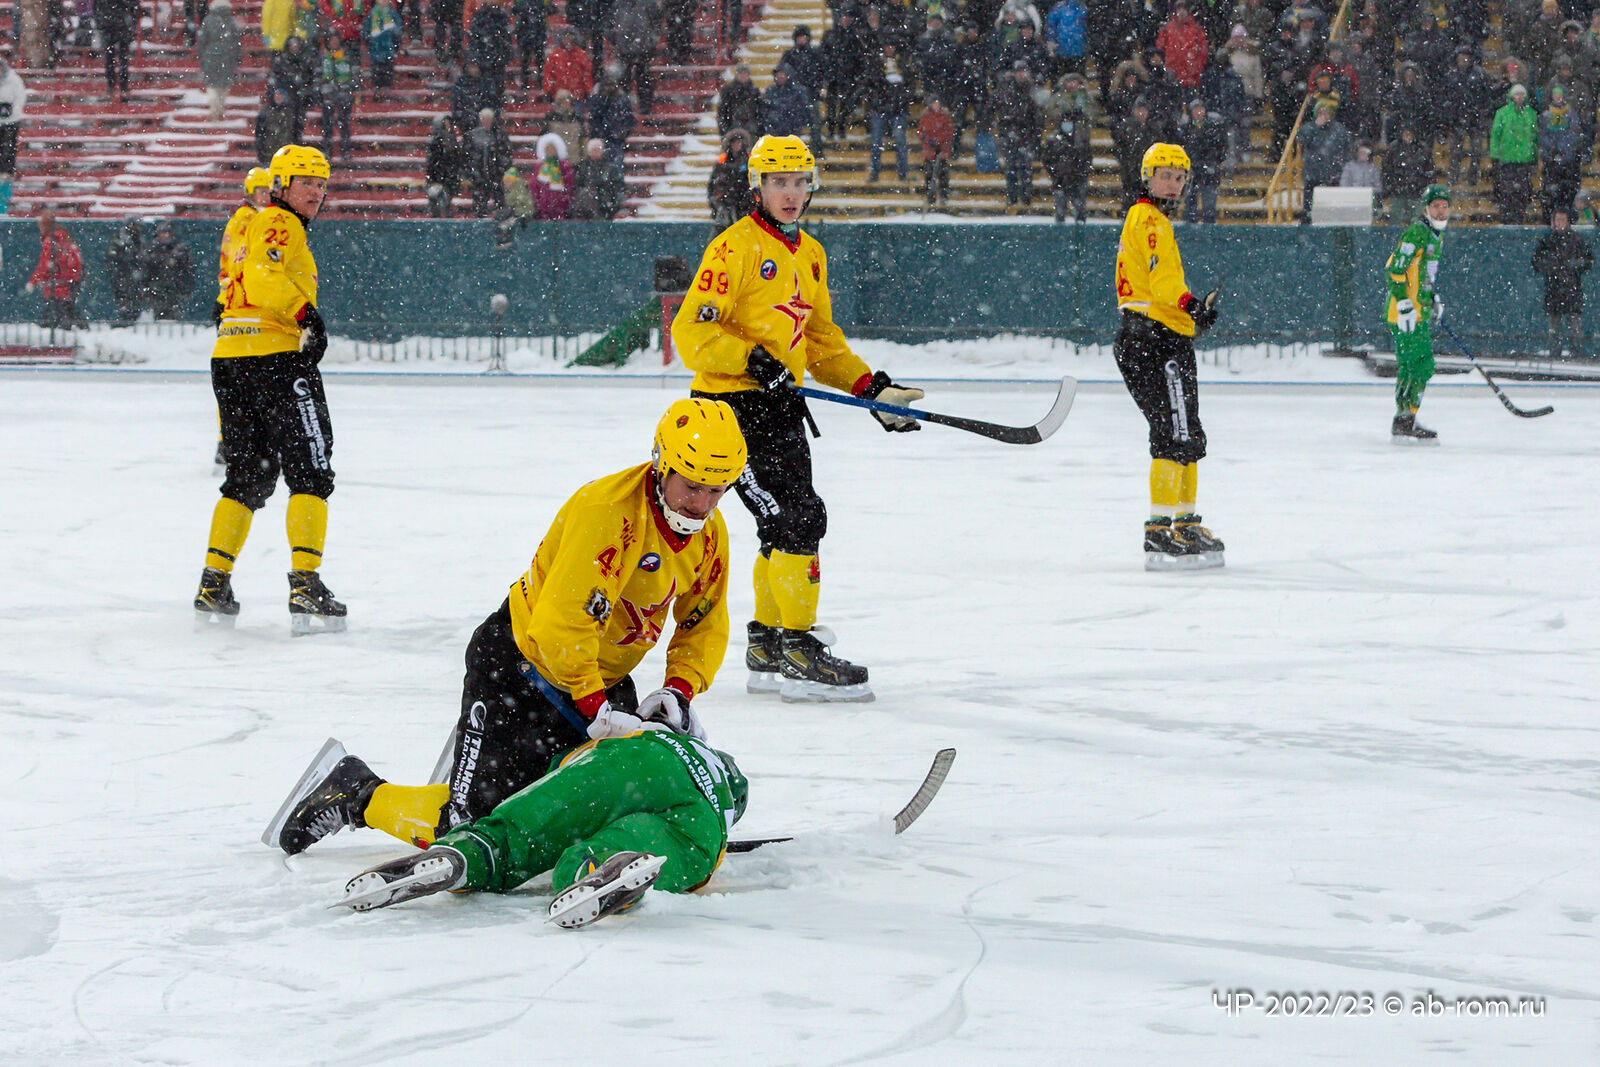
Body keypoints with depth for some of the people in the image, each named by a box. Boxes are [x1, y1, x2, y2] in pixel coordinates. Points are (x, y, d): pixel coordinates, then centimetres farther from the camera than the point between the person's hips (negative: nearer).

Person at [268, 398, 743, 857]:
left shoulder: (710, 532, -3)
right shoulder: (606, 510, -29)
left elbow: (705, 626, 8)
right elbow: (561, 622, -32)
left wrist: (678, 691, -9)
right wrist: (596, 710, -29)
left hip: (604, 678, 8)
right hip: (520, 663, -8)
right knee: (470, 826, -14)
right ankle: (353, 791, 12)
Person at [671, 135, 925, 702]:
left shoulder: (810, 254, 16)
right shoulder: (736, 247, -12)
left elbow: (821, 339, 23)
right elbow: (692, 331, -16)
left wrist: (871, 387, 13)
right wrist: (752, 359, -27)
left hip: (780, 405, 9)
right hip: (731, 406, -9)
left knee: (791, 523, 14)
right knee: (795, 517, -14)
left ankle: (768, 649, 26)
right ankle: (800, 653, -10)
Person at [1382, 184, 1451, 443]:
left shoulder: (1437, 237, 17)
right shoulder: (1416, 233, -14)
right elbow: (1395, 270, -20)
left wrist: (1434, 299, 21)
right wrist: (1405, 305, -23)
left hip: (1420, 312, 10)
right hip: (1406, 313, -10)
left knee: (1424, 365, 13)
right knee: (1415, 365, -13)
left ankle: (1406, 422, 21)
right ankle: (1403, 424, -11)